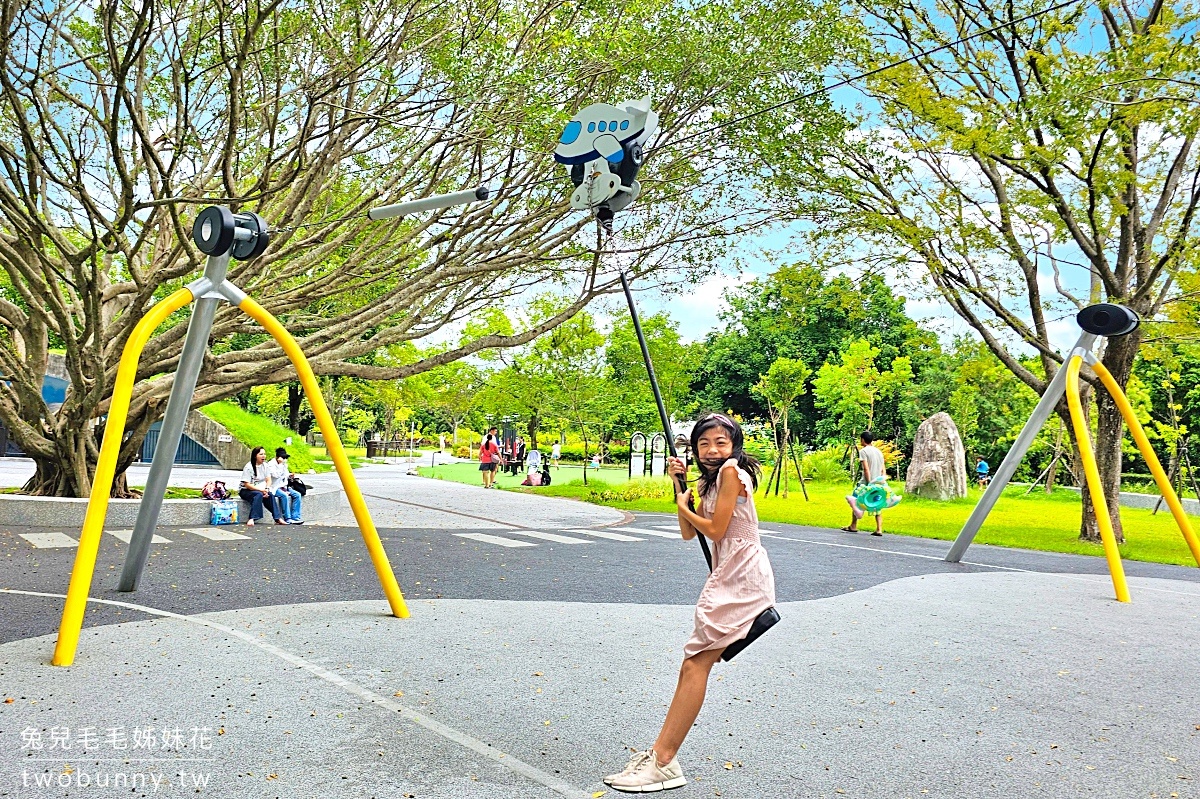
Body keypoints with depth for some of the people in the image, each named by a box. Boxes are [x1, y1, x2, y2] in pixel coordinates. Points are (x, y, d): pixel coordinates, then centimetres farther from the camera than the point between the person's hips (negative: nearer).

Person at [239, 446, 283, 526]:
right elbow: (247, 485, -17)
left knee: (269, 495, -25)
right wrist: (261, 490, -24)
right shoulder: (249, 467, -14)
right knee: (259, 494, -35)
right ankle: (252, 519, -41)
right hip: (245, 491, -5)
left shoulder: (265, 465, 7)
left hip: (260, 490, 5)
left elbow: (268, 480, 6)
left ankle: (277, 518, -27)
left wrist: (266, 489, -15)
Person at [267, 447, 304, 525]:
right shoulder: (271, 465, -10)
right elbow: (276, 475, -26)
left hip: (283, 487, 8)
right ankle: (287, 518, -27)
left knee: (297, 494, -14)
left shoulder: (283, 464, 14)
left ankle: (295, 517, -17)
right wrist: (280, 464, -22)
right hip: (274, 488, -8)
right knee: (284, 495, -34)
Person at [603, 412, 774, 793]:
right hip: (729, 576, 10)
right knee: (694, 663, 6)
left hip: (743, 576, -10)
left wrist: (684, 506, 4)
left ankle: (663, 762, -8)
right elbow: (688, 533, 15)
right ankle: (661, 755, 8)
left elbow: (715, 530, -14)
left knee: (696, 663, -11)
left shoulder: (731, 470, -11)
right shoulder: (709, 481, 18)